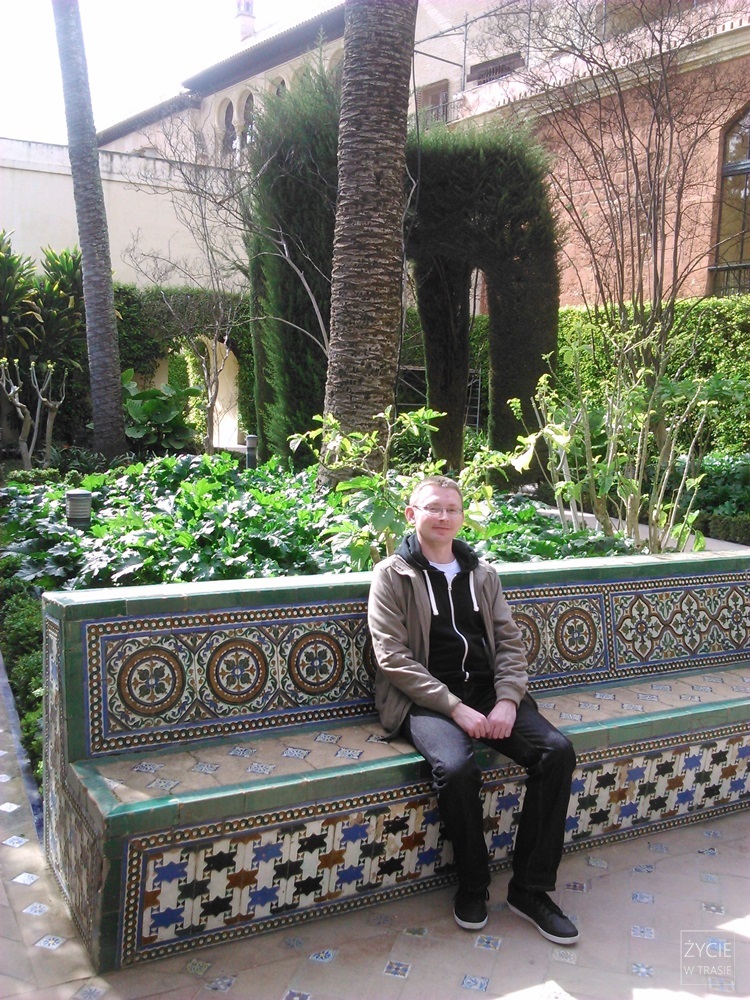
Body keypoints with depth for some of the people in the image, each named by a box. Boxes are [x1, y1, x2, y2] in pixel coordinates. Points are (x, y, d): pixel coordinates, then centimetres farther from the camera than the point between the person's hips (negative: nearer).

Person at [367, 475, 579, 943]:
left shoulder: (482, 572, 15)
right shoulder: (392, 575, 0)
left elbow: (510, 641, 10)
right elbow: (392, 656, -9)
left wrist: (508, 700, -9)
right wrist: (455, 708, -17)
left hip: (490, 692, 5)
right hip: (427, 700, -4)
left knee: (558, 751, -18)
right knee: (457, 768, -33)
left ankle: (530, 888, -3)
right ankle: (473, 883, -4)